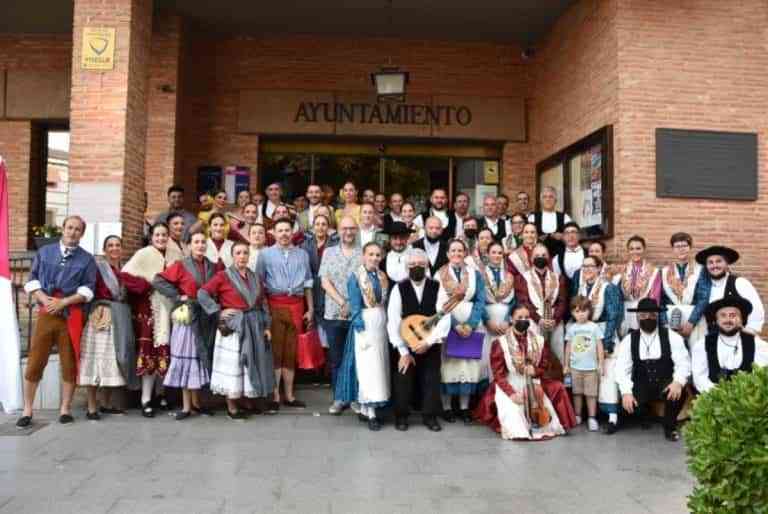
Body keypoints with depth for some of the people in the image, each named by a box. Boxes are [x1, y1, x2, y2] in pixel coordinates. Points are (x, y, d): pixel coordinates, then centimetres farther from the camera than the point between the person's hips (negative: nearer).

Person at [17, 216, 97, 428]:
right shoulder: (44, 252, 12)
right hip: (46, 312, 1)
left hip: (72, 315, -1)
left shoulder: (87, 259, 6)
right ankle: (27, 410, 10)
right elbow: (32, 280, 8)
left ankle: (65, 409, 11)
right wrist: (45, 299, -9)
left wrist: (62, 302, -13)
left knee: (69, 363, 3)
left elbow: (87, 290, -1)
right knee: (35, 361, 0)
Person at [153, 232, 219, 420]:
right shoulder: (181, 265, -2)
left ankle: (195, 401, 21)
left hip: (207, 318, 4)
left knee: (200, 357, 9)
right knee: (186, 358, 0)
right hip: (187, 317, -4)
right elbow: (158, 281, -7)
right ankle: (186, 406, 6)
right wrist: (178, 296, -10)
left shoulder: (213, 267, 8)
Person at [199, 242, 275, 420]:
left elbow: (263, 304, 12)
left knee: (253, 364, 10)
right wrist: (218, 311, -14)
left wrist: (266, 326, 6)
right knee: (232, 366, -1)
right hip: (233, 327, -5)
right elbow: (202, 293, -9)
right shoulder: (223, 275, -5)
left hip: (254, 326, 5)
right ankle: (232, 407, 7)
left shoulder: (255, 277, 11)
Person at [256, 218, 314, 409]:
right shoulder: (266, 254, 4)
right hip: (275, 304, -2)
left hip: (296, 305, 3)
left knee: (291, 351, 8)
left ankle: (289, 395, 16)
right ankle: (275, 395, 8)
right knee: (275, 350, 1)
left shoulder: (302, 254, 12)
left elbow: (308, 283, 13)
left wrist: (310, 309, 9)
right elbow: (258, 282, 0)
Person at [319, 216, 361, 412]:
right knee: (336, 359, 8)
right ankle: (339, 398, 18)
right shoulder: (329, 253, 8)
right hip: (333, 315, 2)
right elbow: (325, 282, 0)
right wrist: (343, 303, -11)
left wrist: (353, 305, -12)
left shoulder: (364, 254, 3)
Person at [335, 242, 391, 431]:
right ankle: (370, 412, -1)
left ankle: (365, 407, 19)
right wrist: (361, 330, -17)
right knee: (367, 367, -5)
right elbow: (355, 307, -12)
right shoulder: (355, 276, -7)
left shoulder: (382, 276, 10)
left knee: (378, 366, 9)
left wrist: (385, 324, 5)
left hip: (381, 324, 6)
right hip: (364, 324, -6)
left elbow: (385, 303, 13)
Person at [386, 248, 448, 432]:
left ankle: (430, 416, 23)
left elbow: (445, 318, -7)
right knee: (403, 381, 4)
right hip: (404, 345, -1)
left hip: (430, 345, 1)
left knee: (431, 380, 6)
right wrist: (403, 351, -12)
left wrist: (428, 341, -17)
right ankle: (401, 416, 22)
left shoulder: (437, 287, -2)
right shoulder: (399, 288, -4)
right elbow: (393, 321, -8)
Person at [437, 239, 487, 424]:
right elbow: (438, 303, -6)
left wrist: (470, 324, -13)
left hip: (470, 325, 2)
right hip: (447, 325, -2)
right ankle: (446, 407, 5)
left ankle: (464, 407, 8)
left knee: (468, 363, 1)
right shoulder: (439, 275, 0)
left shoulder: (475, 274, 7)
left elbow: (480, 301, 0)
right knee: (448, 362, -2)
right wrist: (455, 325, -16)